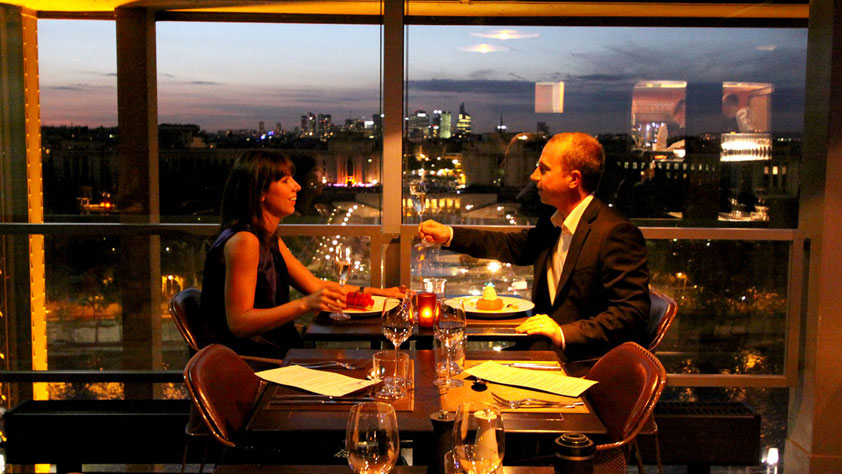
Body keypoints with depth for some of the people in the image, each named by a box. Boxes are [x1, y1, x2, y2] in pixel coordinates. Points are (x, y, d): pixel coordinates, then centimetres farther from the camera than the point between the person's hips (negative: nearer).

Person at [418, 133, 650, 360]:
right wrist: (449, 235, 25)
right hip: (543, 348, 8)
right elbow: (516, 246, 28)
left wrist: (564, 334, -30)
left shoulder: (617, 233, -17)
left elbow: (632, 314, -21)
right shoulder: (552, 220, 9)